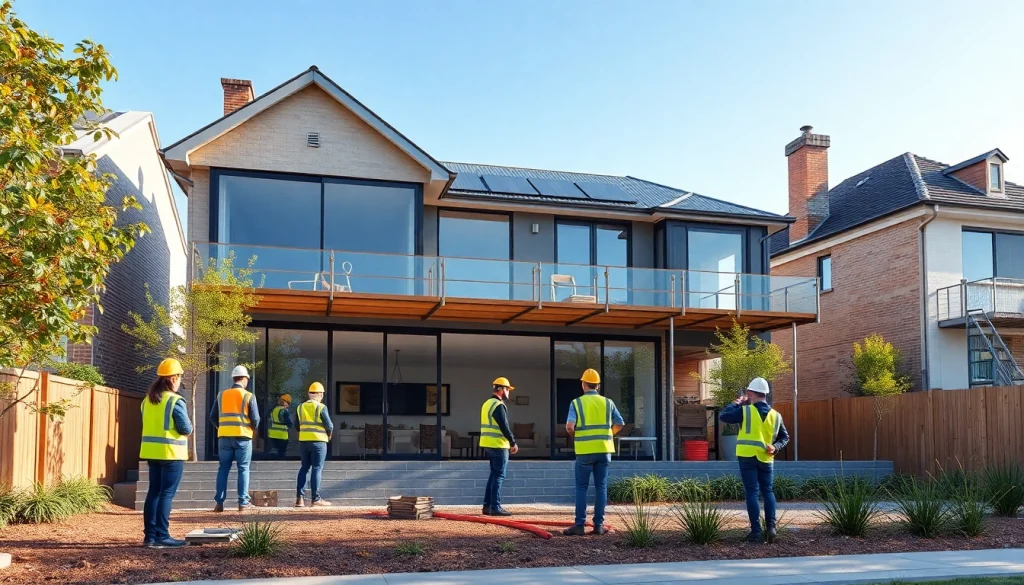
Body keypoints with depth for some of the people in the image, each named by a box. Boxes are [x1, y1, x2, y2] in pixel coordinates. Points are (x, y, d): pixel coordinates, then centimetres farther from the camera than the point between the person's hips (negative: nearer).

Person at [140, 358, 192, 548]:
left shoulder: (148, 400, 9)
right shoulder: (175, 401, -14)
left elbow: (148, 424, 15)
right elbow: (186, 429, -13)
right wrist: (189, 427, 7)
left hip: (151, 451, 7)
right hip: (171, 452, -7)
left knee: (154, 492, 12)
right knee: (166, 494, -3)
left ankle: (149, 535, 14)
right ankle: (161, 536, -3)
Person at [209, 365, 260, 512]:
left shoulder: (221, 395, 7)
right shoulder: (249, 396, -3)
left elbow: (213, 417, 8)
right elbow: (255, 419, -7)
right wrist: (253, 428, 14)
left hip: (224, 437, 3)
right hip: (242, 437, -3)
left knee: (223, 469, 10)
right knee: (243, 469, 4)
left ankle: (219, 503, 7)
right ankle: (243, 503, 1)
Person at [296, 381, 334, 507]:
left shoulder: (300, 407, 7)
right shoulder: (321, 407, -9)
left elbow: (297, 426, 9)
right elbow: (329, 426, -10)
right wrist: (329, 434, 9)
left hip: (303, 441, 5)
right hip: (318, 441, -5)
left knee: (304, 468, 12)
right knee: (317, 468, -1)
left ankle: (299, 498, 6)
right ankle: (316, 498, -1)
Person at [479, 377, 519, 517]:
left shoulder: (487, 404, 16)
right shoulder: (499, 405, -14)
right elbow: (505, 427, -18)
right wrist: (513, 443, -8)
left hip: (488, 445, 9)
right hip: (498, 445, -9)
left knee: (494, 474, 15)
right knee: (499, 476, -6)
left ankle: (487, 506, 16)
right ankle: (495, 507, -6)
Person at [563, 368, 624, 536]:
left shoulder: (577, 403, -3)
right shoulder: (607, 402, 7)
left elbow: (569, 426, -13)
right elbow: (619, 424, 7)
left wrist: (575, 437, 7)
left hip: (585, 450, -2)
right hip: (604, 450, 3)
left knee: (581, 488, 3)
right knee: (601, 487, 7)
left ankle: (580, 525, 1)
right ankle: (599, 525, 7)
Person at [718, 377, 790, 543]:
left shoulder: (745, 411, -8)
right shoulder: (776, 415, 7)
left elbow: (723, 416, 0)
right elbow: (785, 437, 11)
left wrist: (737, 403, 9)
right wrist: (775, 447, 0)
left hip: (747, 457, -3)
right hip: (765, 459, 3)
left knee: (752, 493, 0)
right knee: (768, 491, 15)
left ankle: (756, 531, -3)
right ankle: (771, 527, 5)